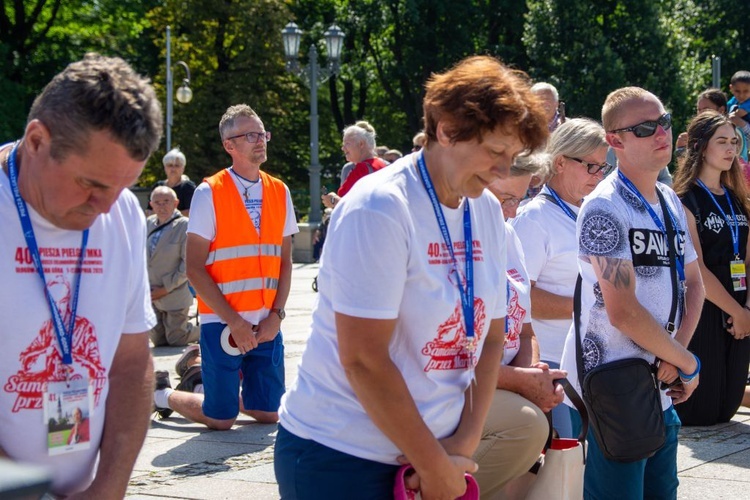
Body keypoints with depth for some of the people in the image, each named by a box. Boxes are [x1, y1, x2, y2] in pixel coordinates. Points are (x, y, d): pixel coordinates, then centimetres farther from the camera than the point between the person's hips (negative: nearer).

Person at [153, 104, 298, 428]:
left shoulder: (279, 192, 7)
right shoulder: (209, 193, -7)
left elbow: (285, 260, 10)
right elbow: (195, 268, -9)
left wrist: (276, 314, -4)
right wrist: (234, 321, -14)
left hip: (267, 324, 5)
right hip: (223, 323, -5)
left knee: (268, 412, 7)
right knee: (220, 419, 0)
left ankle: (215, 386, 35)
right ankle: (163, 394, 27)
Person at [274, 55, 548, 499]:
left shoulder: (488, 212, 4)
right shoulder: (379, 208, -17)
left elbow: (491, 339, 7)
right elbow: (363, 359, -20)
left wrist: (463, 446, -4)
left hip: (433, 452, 6)